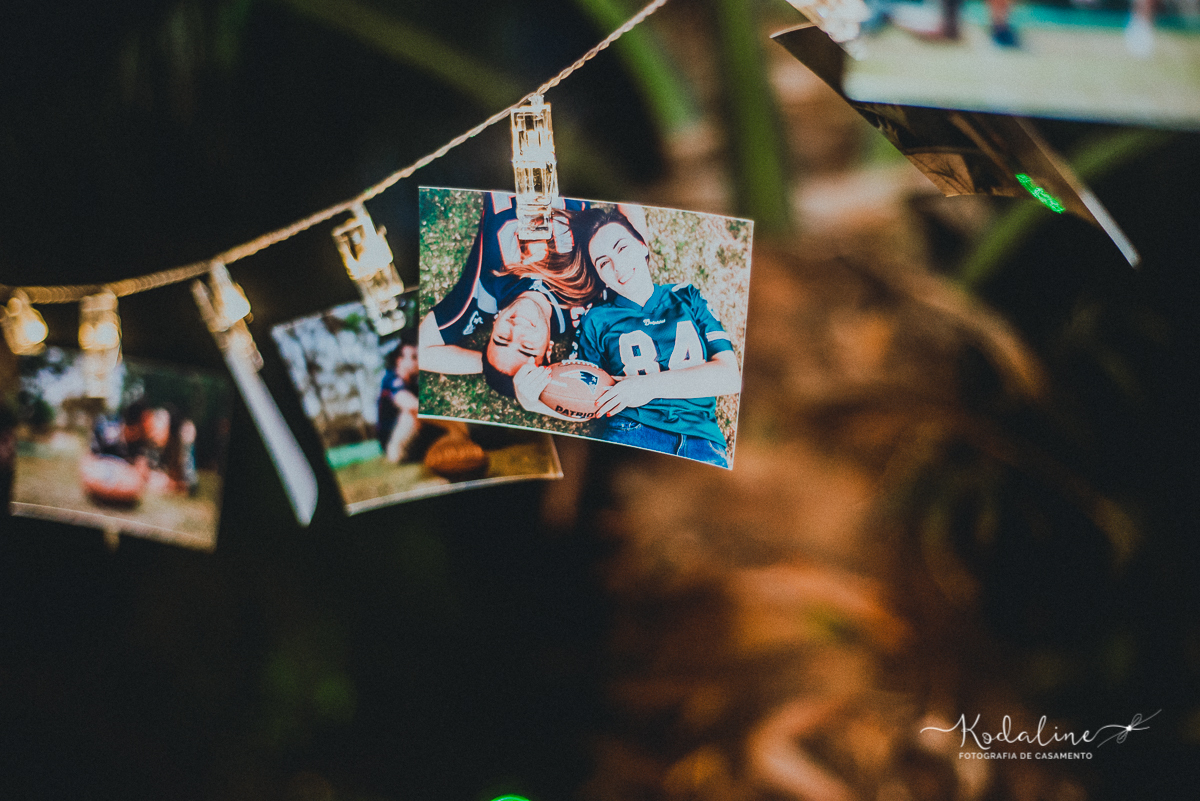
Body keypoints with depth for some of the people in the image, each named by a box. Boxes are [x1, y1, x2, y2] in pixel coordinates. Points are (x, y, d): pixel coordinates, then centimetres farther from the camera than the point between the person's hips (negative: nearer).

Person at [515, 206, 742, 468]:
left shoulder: (688, 299, 19)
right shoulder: (598, 320, 18)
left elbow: (732, 377, 7)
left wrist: (651, 385, -6)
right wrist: (536, 403, -6)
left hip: (700, 439, 0)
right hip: (627, 433, 0)